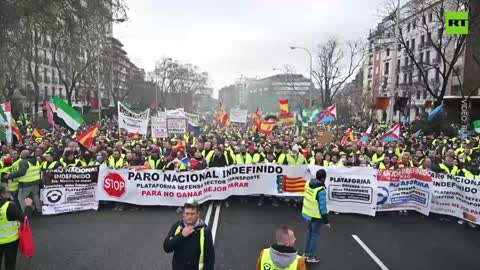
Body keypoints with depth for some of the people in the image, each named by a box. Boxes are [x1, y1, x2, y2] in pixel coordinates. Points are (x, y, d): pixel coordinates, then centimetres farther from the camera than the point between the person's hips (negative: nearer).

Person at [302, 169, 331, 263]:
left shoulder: (308, 183, -8)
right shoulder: (321, 190, -29)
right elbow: (323, 207, -24)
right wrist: (326, 221, -14)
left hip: (307, 212, 7)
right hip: (316, 216, -7)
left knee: (309, 231, 23)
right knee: (315, 235, 10)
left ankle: (306, 253, 37)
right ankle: (311, 256, 23)